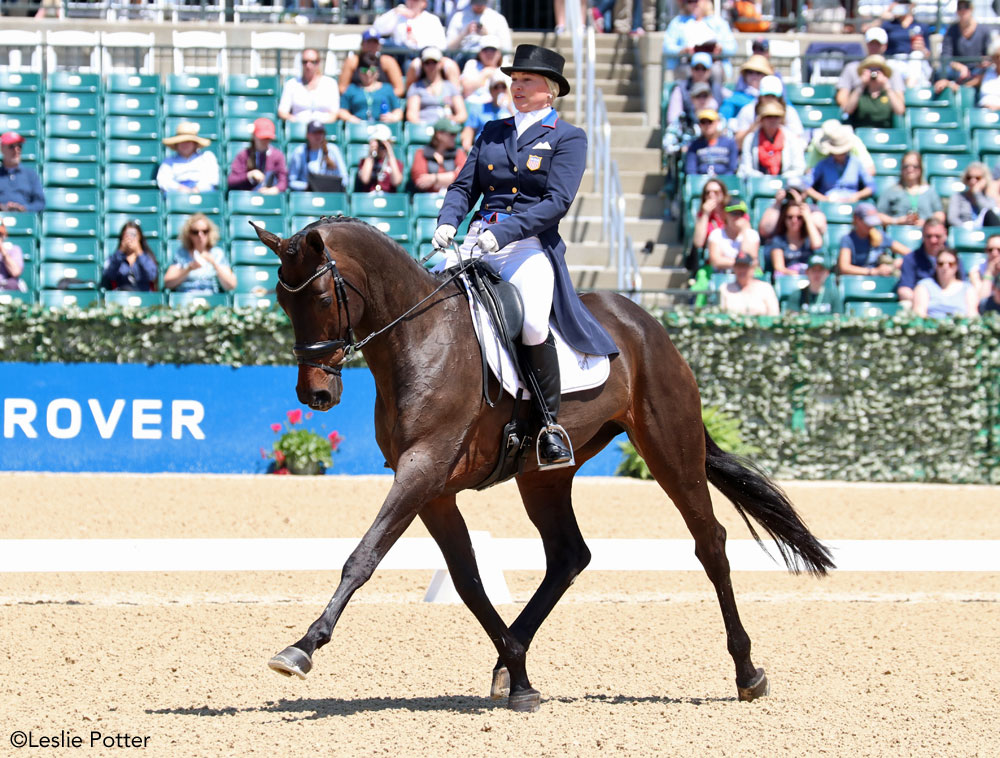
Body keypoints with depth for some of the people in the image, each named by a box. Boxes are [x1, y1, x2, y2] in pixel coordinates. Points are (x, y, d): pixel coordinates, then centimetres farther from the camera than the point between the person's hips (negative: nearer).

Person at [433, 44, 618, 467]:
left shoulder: (568, 138, 3)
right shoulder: (492, 132, 20)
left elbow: (558, 202, -9)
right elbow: (464, 186, 17)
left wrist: (503, 233, -20)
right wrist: (448, 222, -6)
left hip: (531, 245, -5)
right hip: (478, 242, 5)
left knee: (532, 324, -30)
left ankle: (550, 423, -16)